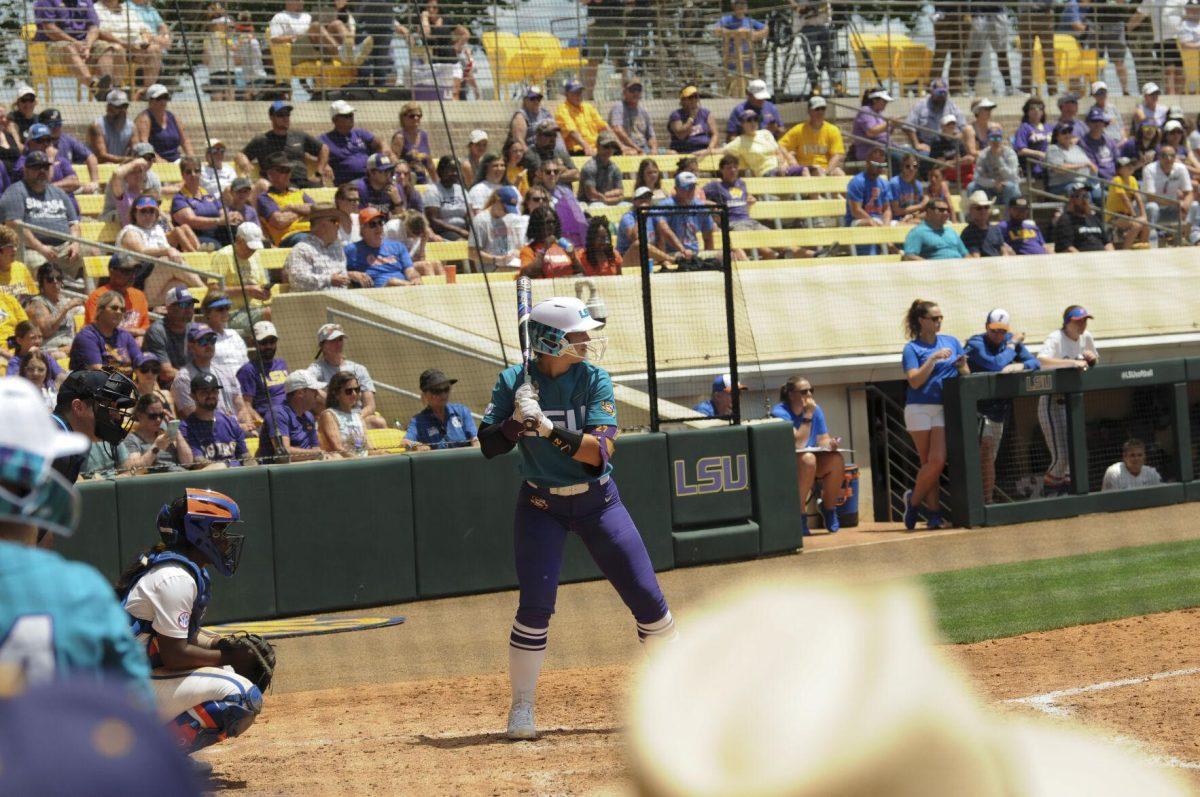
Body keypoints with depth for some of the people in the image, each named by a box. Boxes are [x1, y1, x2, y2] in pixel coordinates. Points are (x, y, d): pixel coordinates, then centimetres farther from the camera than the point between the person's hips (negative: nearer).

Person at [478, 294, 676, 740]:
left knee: (647, 598, -1)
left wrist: (547, 427, -31)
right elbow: (488, 445, -9)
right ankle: (521, 708, 0)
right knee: (536, 604, -13)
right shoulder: (513, 383, -8)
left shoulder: (594, 380, -9)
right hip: (541, 506, -1)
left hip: (597, 502, 1)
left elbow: (601, 450, -20)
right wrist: (517, 423, -27)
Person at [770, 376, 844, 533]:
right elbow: (798, 444, -27)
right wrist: (807, 416, -25)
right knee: (808, 459, -36)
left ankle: (829, 508, -2)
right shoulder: (780, 412, -18)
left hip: (810, 464, 6)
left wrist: (830, 443, -20)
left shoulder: (816, 410, 3)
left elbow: (823, 440, 4)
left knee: (837, 459, -21)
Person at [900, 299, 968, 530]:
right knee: (931, 462, -7)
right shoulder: (912, 348, 2)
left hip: (944, 407, 3)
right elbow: (915, 381, -9)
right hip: (919, 408, -3)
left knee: (937, 460, -10)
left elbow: (966, 376, 15)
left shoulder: (951, 342, 14)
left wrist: (962, 366, -7)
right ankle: (924, 505, 9)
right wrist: (934, 358, -15)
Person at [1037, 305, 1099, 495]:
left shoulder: (1086, 338, 6)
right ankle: (1049, 491, 11)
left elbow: (1095, 364, 22)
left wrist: (1092, 358, -3)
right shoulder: (1055, 339, -16)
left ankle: (1067, 491, 24)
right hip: (1053, 402, -7)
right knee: (1061, 456, -10)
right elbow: (1041, 361, -35)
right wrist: (1073, 362, -41)